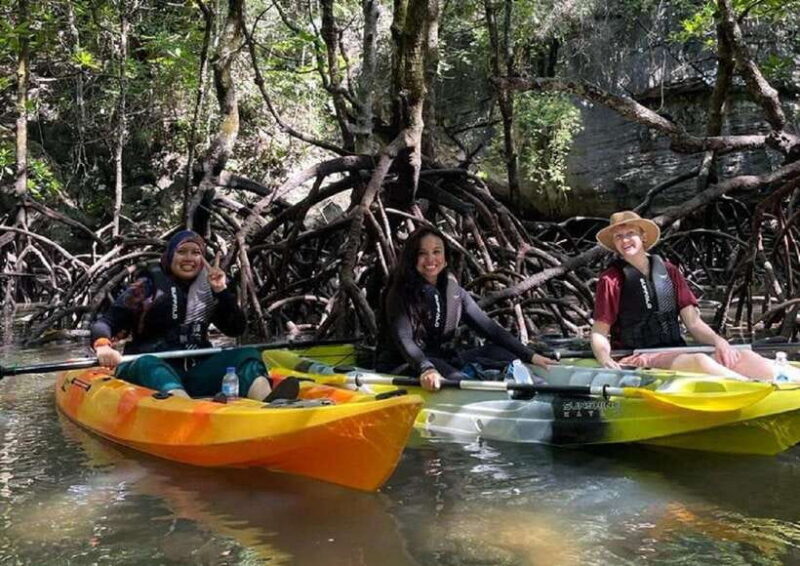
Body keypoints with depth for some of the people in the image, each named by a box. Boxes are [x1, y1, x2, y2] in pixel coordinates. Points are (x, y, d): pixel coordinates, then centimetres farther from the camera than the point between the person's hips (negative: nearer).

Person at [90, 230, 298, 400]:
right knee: (148, 363, -36)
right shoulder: (149, 285, 4)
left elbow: (236, 329, 9)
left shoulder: (207, 291, 15)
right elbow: (107, 321, -2)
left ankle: (271, 406, -52)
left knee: (248, 355, -17)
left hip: (194, 372, 4)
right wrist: (103, 346, -25)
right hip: (147, 371, -4)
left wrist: (222, 291, -3)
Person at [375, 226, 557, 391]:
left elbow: (489, 327, 4)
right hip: (402, 366, -6)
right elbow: (404, 340, -26)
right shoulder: (400, 294, -12)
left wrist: (530, 356, -4)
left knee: (500, 352, -12)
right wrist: (426, 369, -46)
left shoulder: (454, 293, 7)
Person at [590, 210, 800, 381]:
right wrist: (604, 359, -24)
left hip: (676, 353, 6)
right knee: (699, 361, -35)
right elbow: (599, 332, -3)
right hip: (640, 360, -6)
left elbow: (693, 322, 11)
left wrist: (717, 341, -8)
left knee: (744, 357, -19)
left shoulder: (669, 272, 14)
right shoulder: (611, 280, 0)